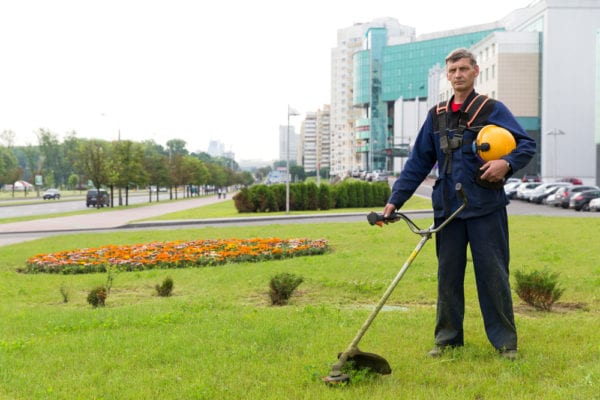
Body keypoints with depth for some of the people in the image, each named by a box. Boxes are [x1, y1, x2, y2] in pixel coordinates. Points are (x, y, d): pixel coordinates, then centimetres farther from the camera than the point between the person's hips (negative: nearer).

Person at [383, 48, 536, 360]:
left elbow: (527, 144, -1)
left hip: (486, 207, -4)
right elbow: (418, 163, 12)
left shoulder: (493, 110, 1)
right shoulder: (437, 116, 12)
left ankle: (505, 341, 9)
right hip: (448, 208, 4)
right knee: (448, 275, 8)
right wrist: (395, 200, 6)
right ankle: (448, 338, 18)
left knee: (492, 274, -1)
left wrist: (507, 163, -22)